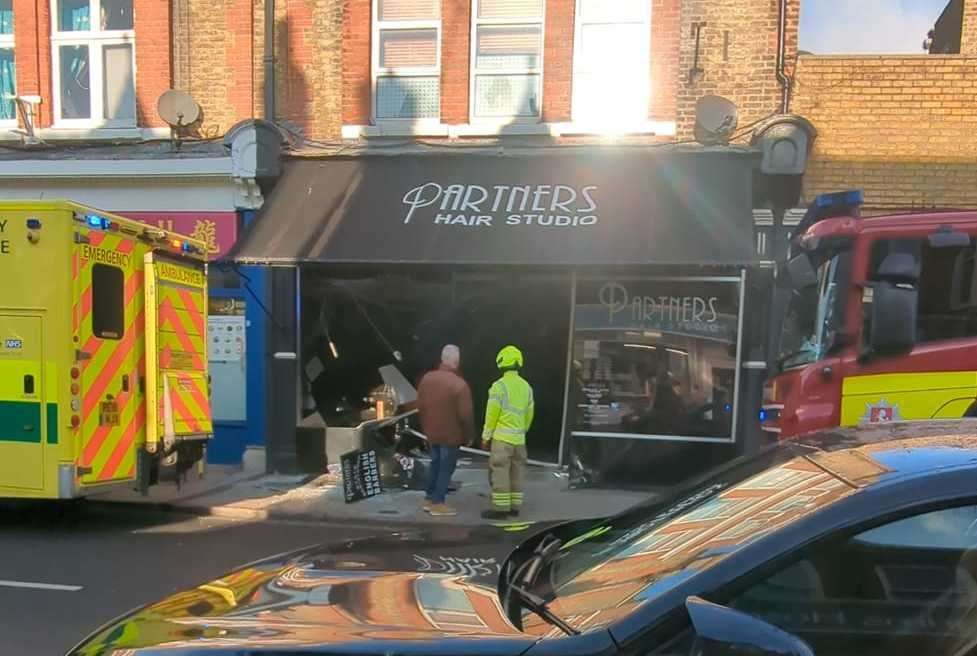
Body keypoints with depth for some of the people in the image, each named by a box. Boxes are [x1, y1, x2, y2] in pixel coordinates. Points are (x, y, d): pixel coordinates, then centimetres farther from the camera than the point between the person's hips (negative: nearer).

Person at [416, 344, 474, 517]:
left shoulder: (427, 378, -3)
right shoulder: (460, 384, -24)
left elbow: (420, 406, 6)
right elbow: (465, 415, -21)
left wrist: (425, 427, 18)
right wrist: (469, 435, -6)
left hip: (432, 432, 6)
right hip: (451, 435, -6)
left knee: (435, 464, 21)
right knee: (446, 468, 6)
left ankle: (429, 499, 28)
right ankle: (438, 503, 12)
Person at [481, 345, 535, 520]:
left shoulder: (499, 386, -13)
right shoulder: (526, 387, 8)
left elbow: (492, 414, -13)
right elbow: (529, 415, 13)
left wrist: (486, 437, -5)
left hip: (501, 437, -7)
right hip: (518, 438, 7)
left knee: (499, 473, -3)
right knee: (515, 473, 11)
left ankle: (500, 508, -3)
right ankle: (514, 507, 15)